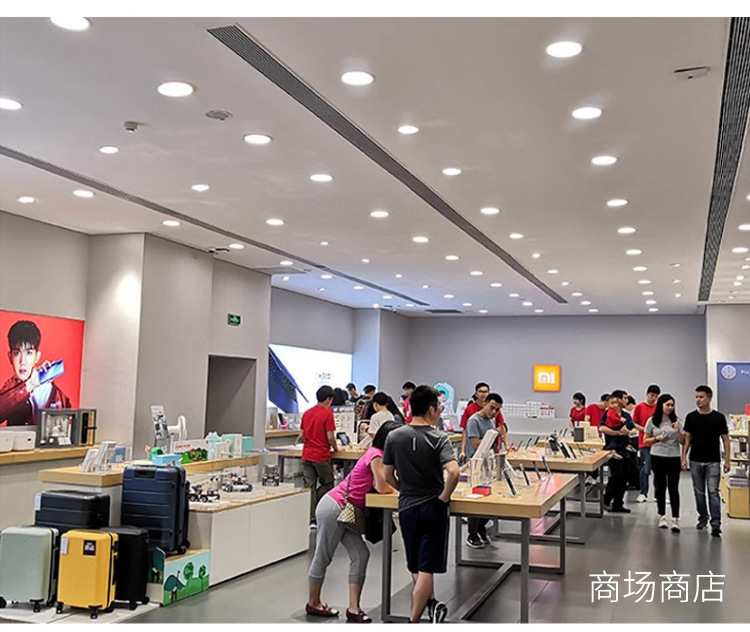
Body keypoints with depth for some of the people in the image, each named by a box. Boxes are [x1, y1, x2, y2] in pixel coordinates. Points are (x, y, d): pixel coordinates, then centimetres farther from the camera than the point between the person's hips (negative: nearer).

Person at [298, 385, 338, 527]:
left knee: (310, 488, 7)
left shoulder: (307, 413, 9)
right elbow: (330, 437, -13)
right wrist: (335, 448, 4)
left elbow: (301, 435, 11)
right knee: (327, 485, 11)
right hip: (322, 456, -6)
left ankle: (311, 519, 6)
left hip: (307, 456, 6)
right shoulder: (327, 413, -10)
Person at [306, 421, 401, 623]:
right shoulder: (376, 455, -17)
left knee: (360, 555, 3)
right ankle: (313, 603, 21)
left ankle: (354, 609, 6)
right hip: (333, 507, -10)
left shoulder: (378, 454, 10)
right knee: (323, 557, 5)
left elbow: (381, 484, 10)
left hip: (345, 512, 10)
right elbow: (382, 488, -19)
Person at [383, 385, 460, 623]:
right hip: (433, 508, -3)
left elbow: (388, 475, 5)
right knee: (426, 568, 4)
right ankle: (413, 621, 5)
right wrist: (444, 496, -12)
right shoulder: (439, 438, -14)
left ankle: (431, 604, 28)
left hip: (406, 507, 3)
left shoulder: (394, 437, -3)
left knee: (415, 566, 21)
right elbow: (453, 472, -28)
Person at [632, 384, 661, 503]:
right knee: (645, 469, -4)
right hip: (645, 443, -2)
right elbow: (634, 423, 3)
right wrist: (644, 429, -13)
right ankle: (643, 493, 6)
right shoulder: (639, 407, 0)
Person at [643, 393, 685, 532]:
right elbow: (645, 440, 7)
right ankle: (662, 516, 21)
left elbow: (682, 442, 5)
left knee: (673, 488, -7)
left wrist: (678, 431, -12)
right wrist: (657, 438, -10)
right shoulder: (652, 421, 1)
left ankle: (675, 519, -10)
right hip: (658, 457, 0)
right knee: (660, 487, 9)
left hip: (674, 458, 0)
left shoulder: (676, 421, 4)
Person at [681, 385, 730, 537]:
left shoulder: (718, 418, -2)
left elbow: (725, 439, 2)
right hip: (695, 461, 3)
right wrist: (684, 458, 0)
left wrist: (727, 460, -4)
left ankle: (716, 524, -9)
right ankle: (703, 517, 26)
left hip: (712, 461, -3)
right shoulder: (691, 417, 3)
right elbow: (687, 438, 7)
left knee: (713, 492, -7)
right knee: (699, 492, 11)